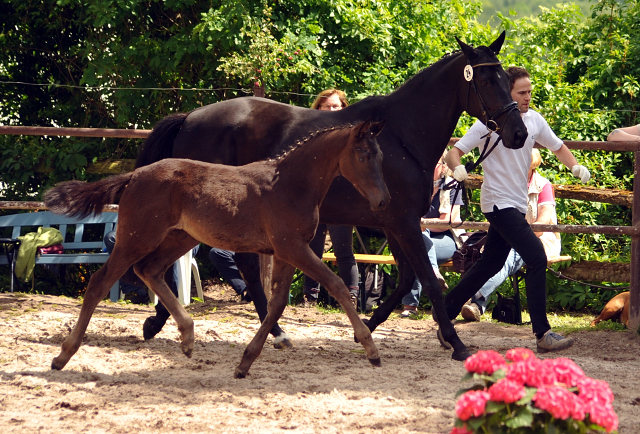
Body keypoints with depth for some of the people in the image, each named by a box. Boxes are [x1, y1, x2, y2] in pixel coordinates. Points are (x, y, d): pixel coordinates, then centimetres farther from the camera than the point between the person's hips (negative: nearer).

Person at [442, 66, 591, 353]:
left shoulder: (534, 120, 5)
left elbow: (558, 147, 17)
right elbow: (455, 151, -14)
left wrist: (575, 166, -3)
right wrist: (457, 168, -36)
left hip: (517, 205, 8)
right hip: (498, 202, -8)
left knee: (490, 265, 14)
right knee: (537, 258, -17)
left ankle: (446, 315, 26)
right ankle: (542, 334, -15)